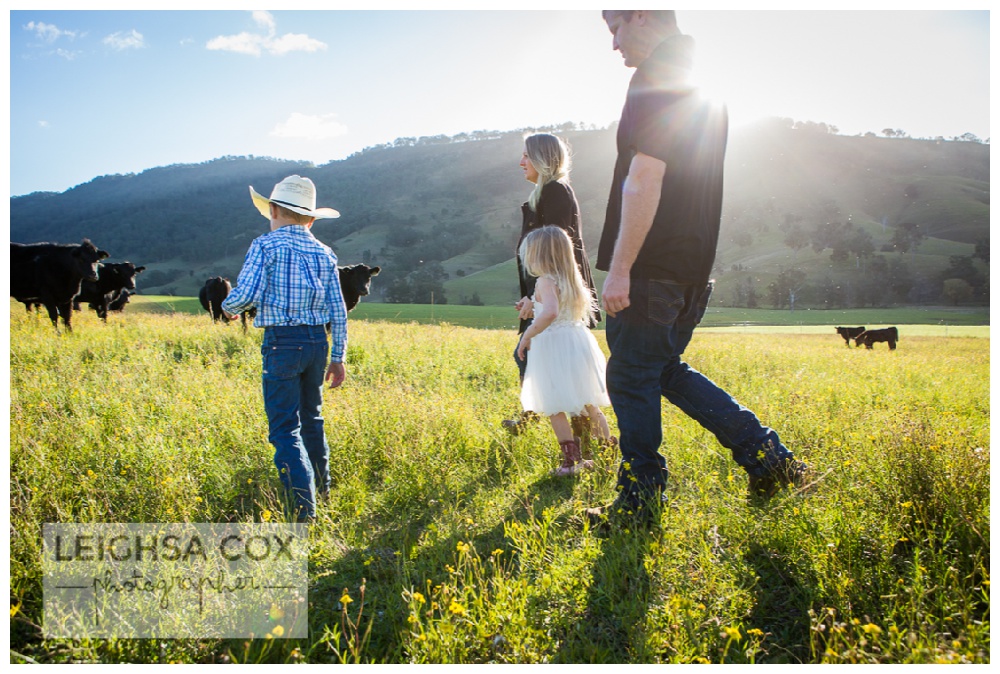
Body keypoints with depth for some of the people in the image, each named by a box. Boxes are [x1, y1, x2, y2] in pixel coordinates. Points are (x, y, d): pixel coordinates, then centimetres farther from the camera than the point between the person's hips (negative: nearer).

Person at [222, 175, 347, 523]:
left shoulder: (266, 245, -4)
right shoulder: (324, 253, 10)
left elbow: (246, 295, -14)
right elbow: (338, 311, 8)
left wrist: (228, 307, 10)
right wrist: (338, 357, 14)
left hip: (282, 341, -5)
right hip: (317, 341, 6)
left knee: (285, 429, -3)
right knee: (311, 420, 21)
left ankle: (304, 511, -9)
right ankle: (322, 492, 32)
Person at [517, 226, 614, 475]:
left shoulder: (545, 281, -14)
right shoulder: (572, 280, 11)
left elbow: (550, 313, -32)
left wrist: (527, 335, -21)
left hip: (552, 347, -8)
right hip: (577, 341, 8)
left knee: (555, 409, 1)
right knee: (590, 406, 16)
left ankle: (572, 461, 0)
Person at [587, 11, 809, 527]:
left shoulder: (656, 77, -12)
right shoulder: (704, 83, 18)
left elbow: (645, 179, -21)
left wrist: (620, 267, -20)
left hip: (652, 267, -9)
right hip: (692, 266, 9)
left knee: (631, 378, 2)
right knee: (665, 369, 19)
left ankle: (639, 501, 12)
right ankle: (765, 456, 15)